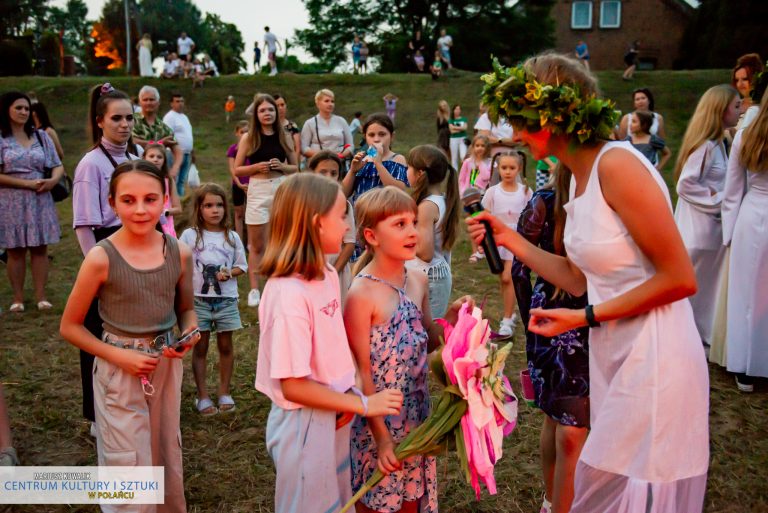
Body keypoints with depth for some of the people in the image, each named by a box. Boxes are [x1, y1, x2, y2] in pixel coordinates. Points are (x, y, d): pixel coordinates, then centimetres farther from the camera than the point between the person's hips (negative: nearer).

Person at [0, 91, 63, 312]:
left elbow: (58, 166, 11)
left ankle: (41, 296, 9)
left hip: (40, 200, 3)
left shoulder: (41, 136, 9)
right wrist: (27, 183, -16)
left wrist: (52, 180, -10)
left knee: (40, 248, 3)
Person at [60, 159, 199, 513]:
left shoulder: (179, 253, -6)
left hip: (167, 366, 4)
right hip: (119, 370, -4)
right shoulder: (101, 258, -16)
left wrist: (189, 335, -12)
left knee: (167, 457, 20)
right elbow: (70, 327, -7)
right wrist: (120, 355, -16)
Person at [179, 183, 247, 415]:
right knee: (200, 347, 7)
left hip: (226, 300, 2)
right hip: (198, 300, -1)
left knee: (225, 346, 10)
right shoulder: (189, 235, -3)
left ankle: (224, 393, 24)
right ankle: (203, 396, 17)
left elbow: (242, 266, 7)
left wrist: (229, 273, -13)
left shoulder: (232, 237, 1)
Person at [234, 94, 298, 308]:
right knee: (257, 245, 3)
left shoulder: (282, 136, 8)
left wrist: (281, 166, -8)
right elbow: (237, 170, 3)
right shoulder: (248, 138, 3)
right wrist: (256, 167, -13)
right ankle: (254, 289, 9)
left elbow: (295, 167, 13)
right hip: (258, 190, -1)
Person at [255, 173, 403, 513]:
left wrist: (352, 394, -7)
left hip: (335, 416, 8)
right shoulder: (288, 293, -26)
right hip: (305, 423, -8)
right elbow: (293, 385, -24)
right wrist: (363, 404, -18)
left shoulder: (328, 276, 0)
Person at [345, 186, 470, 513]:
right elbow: (361, 370, -17)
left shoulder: (419, 281, 0)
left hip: (416, 412, 6)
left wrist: (451, 319, -8)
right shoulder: (362, 293, -20)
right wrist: (380, 434, -16)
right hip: (379, 417, -6)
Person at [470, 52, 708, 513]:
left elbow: (680, 278, -18)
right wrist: (510, 240, 8)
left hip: (654, 361, -8)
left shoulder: (617, 165, -18)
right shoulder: (580, 177, 9)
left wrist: (586, 317, -16)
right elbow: (579, 279, 8)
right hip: (615, 356, 8)